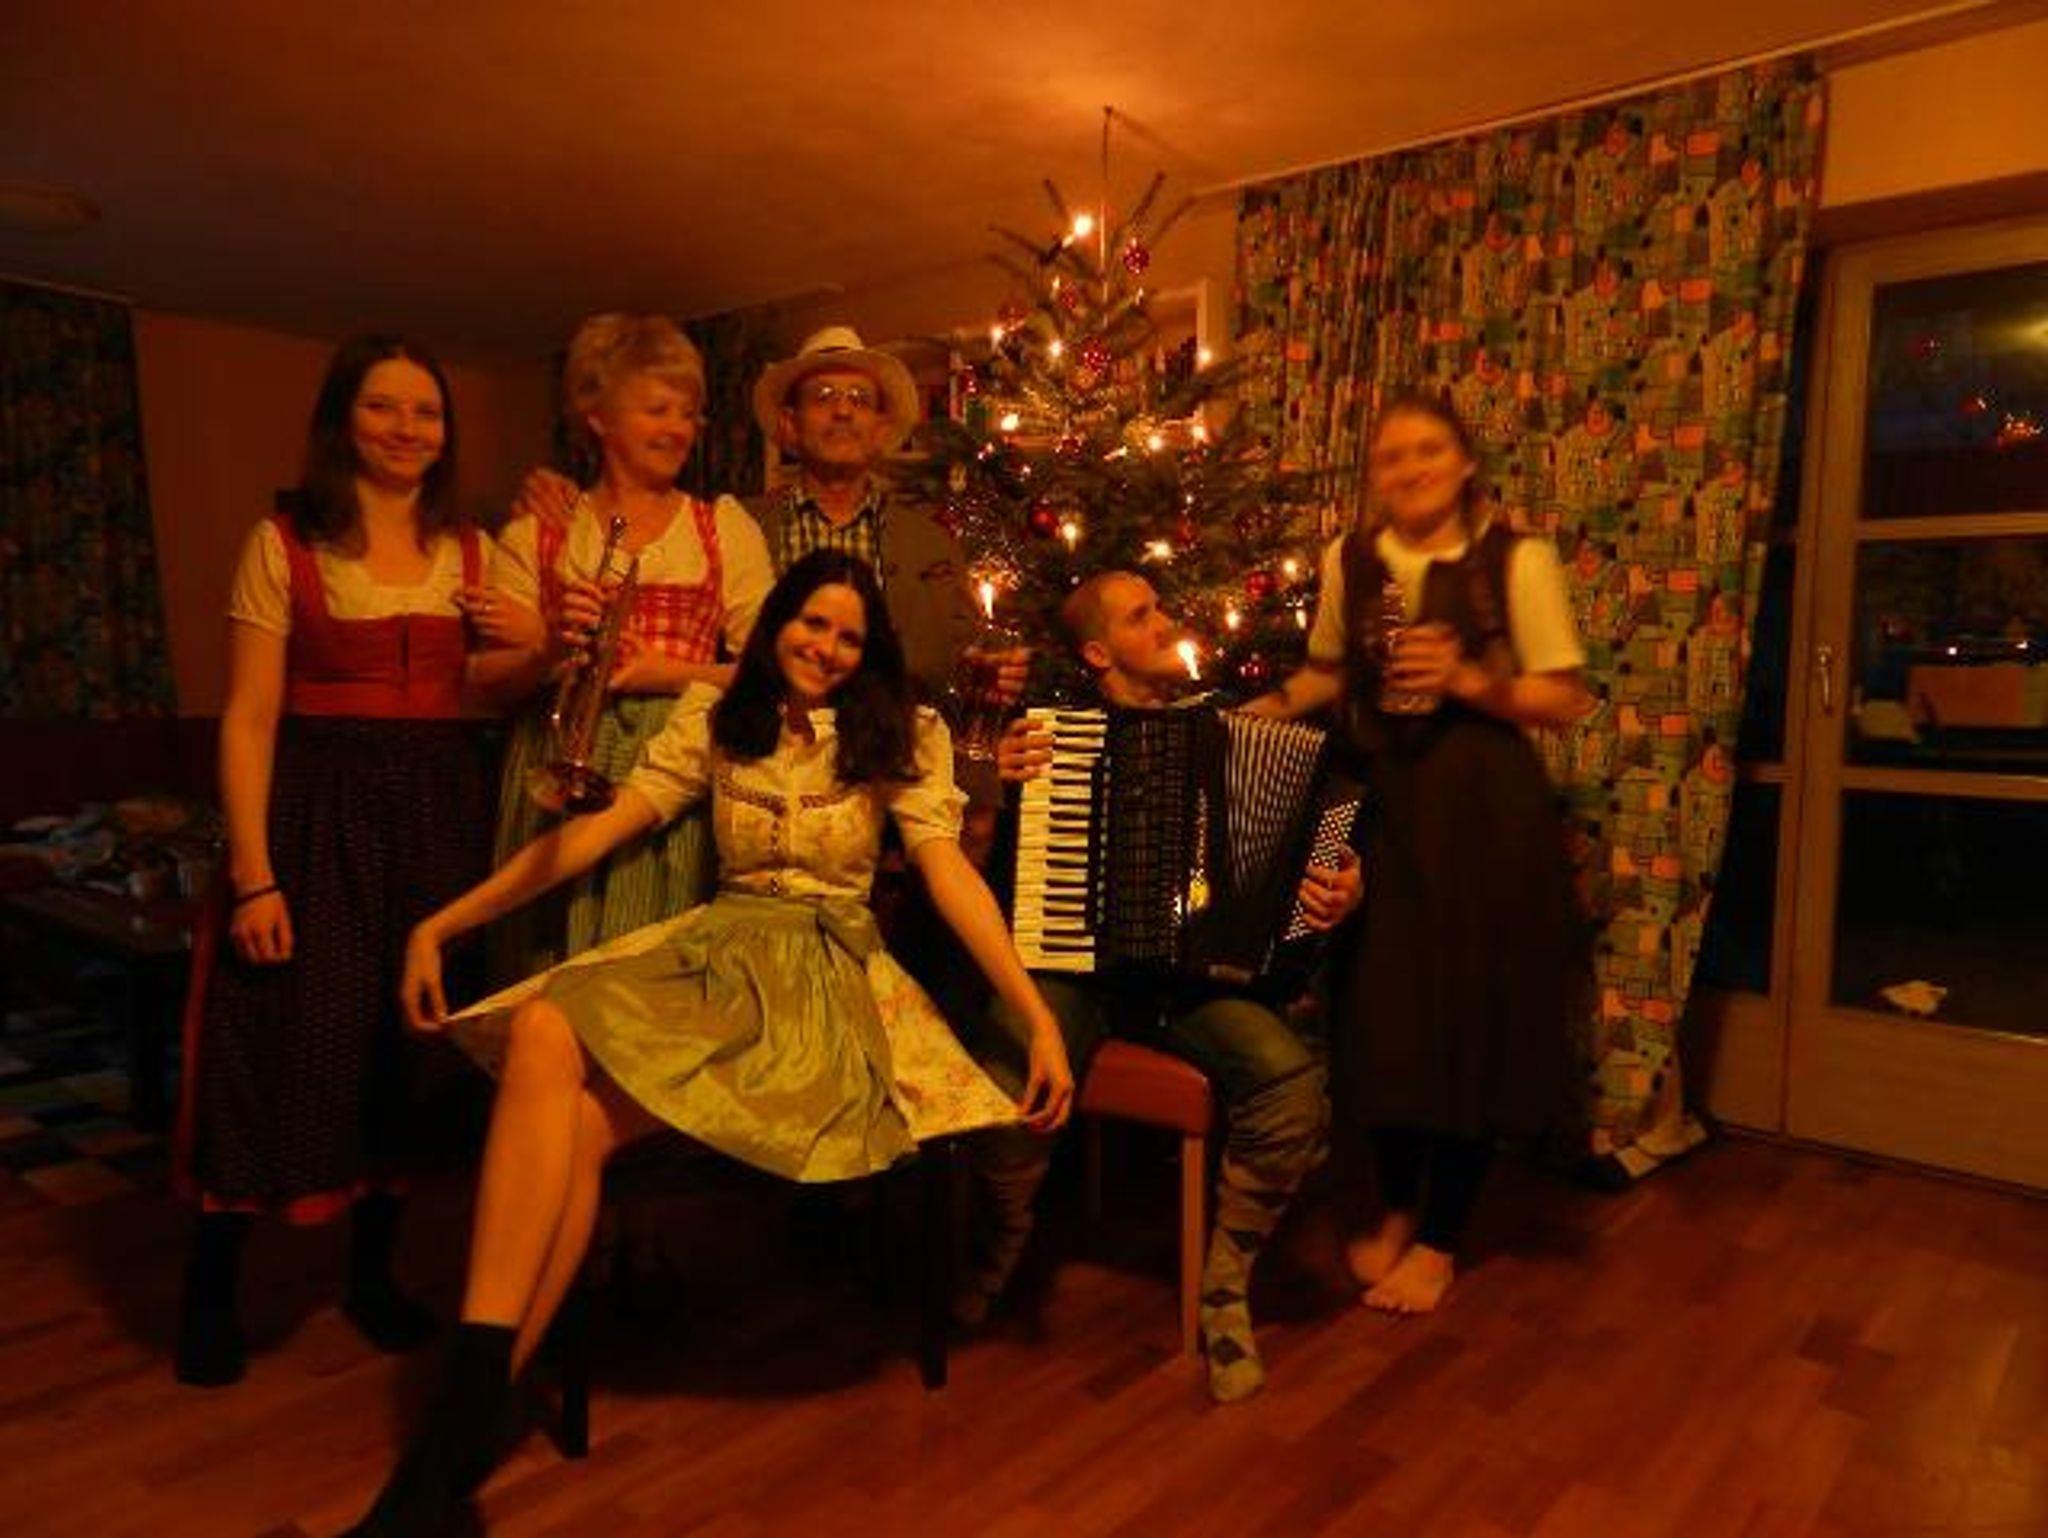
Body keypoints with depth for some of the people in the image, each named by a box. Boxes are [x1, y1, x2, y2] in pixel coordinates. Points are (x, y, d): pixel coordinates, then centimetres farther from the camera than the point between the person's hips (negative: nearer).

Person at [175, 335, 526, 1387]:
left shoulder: (470, 551, 8)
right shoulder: (283, 544, -3)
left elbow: (491, 684, 14)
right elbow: (249, 719, -8)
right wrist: (253, 874, -15)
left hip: (434, 813, 4)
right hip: (316, 812, -3)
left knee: (414, 1046, 8)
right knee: (288, 1045, 0)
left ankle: (373, 1273, 26)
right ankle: (210, 1291, 21)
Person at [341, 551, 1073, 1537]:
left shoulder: (902, 734, 6)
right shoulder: (716, 714, 12)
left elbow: (949, 871, -5)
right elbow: (602, 827, 8)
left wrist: (1037, 1016, -17)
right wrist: (442, 924, 3)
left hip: (824, 970, -3)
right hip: (713, 949, 3)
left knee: (580, 1122, -27)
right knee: (543, 1034, -30)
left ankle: (474, 1401, -15)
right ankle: (474, 1397, -25)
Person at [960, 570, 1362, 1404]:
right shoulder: (1053, 730, 8)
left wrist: (1340, 891, -8)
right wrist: (997, 785, -14)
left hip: (1195, 968, 2)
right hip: (1074, 961, -1)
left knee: (1293, 1082, -27)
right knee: (1015, 1078, -32)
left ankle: (1225, 1286, 0)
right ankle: (1004, 1240, 5)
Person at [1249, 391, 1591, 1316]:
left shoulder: (1517, 560, -6)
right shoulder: (1348, 560, 5)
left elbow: (1565, 701, -5)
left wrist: (1469, 680, -19)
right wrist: (1273, 707, -1)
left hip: (1483, 813, -3)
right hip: (1379, 806, 3)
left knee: (1471, 1019, 4)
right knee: (1380, 1012, 8)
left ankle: (1440, 1237, 24)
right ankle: (1396, 1208, 32)